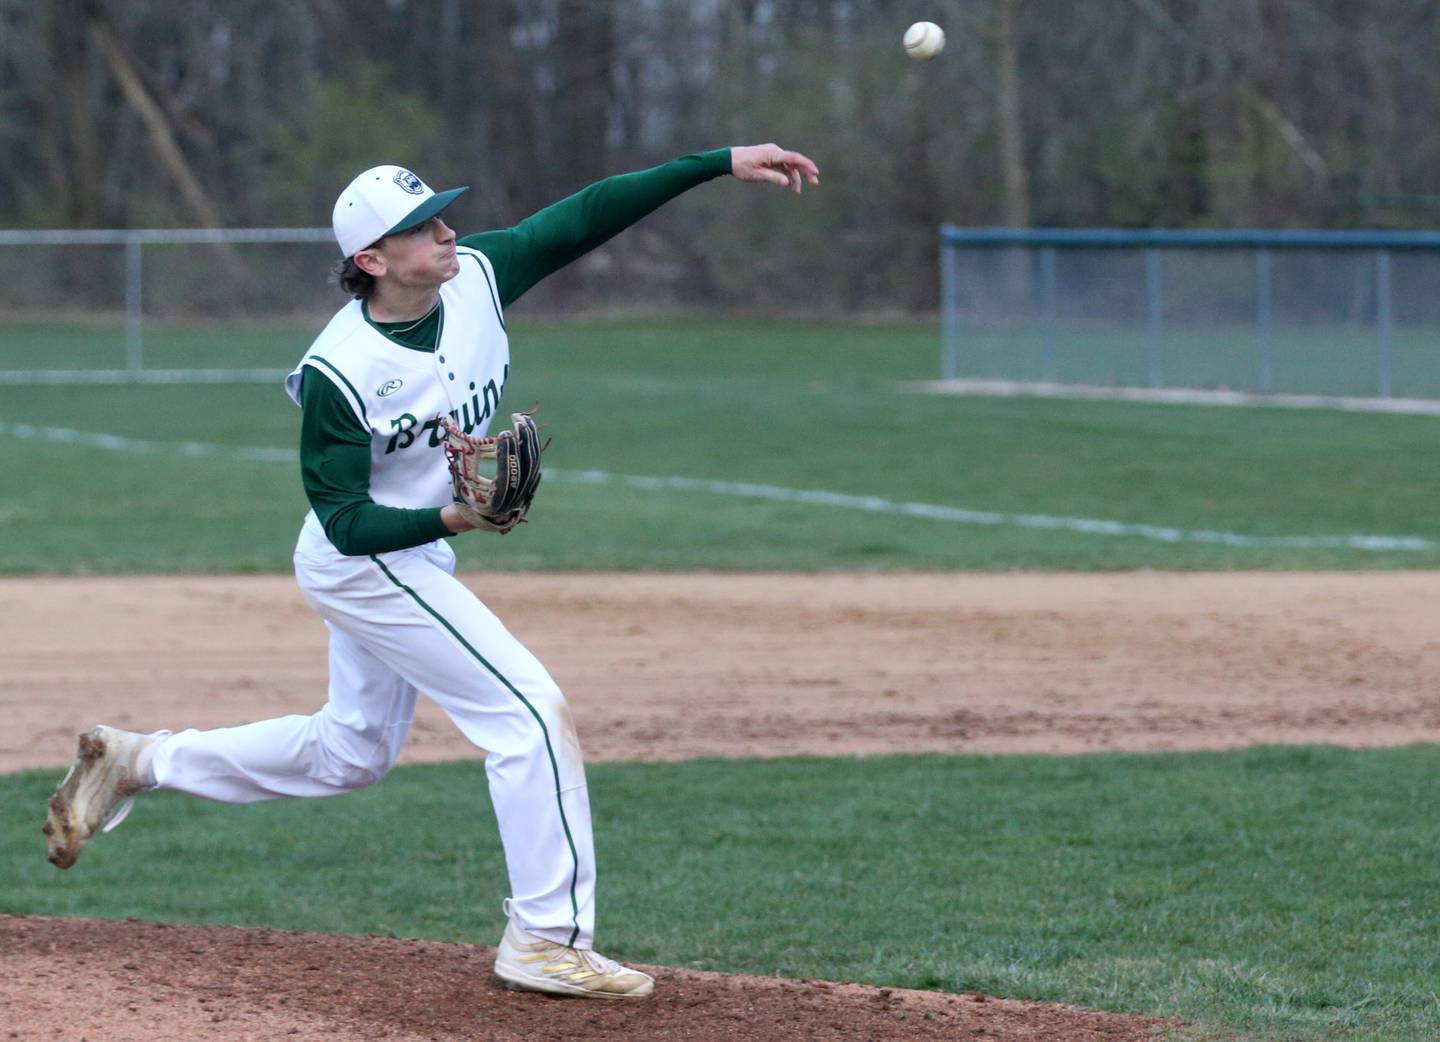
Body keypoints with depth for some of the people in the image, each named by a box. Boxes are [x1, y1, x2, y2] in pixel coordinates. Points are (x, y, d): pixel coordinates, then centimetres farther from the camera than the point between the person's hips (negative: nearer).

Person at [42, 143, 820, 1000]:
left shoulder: (476, 277, -10)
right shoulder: (339, 373, -27)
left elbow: (586, 218, -10)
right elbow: (348, 522, -22)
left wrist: (724, 163, -15)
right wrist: (447, 520, -36)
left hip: (414, 553, 9)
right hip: (361, 565, -9)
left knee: (353, 753, 23)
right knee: (532, 711, -14)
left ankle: (139, 761, 34)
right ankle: (547, 938, -9)